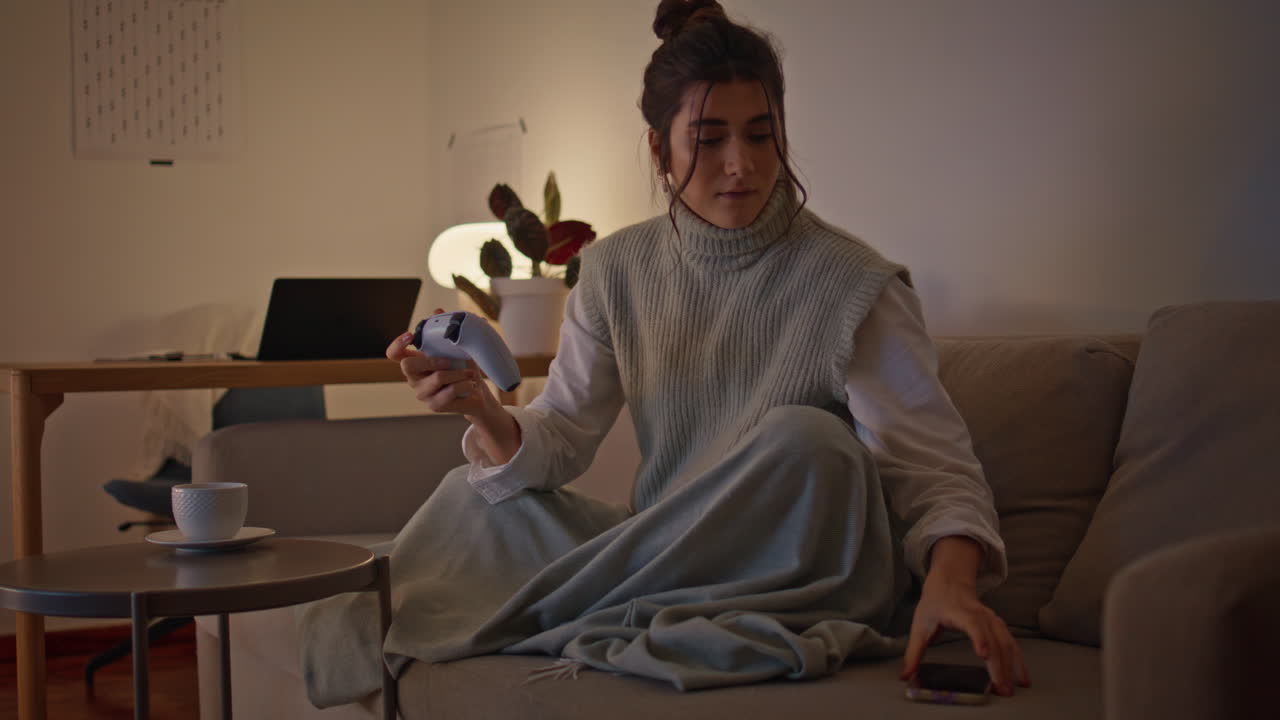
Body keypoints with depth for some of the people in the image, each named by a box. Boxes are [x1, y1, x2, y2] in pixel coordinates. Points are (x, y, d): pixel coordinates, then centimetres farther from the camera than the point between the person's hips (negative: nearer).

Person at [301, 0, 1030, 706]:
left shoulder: (852, 285, -15)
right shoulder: (618, 271, 0)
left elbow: (936, 467, -19)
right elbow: (559, 440, -2)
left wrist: (949, 580, -41)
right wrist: (483, 410, -24)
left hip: (809, 572, -3)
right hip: (673, 557, 4)